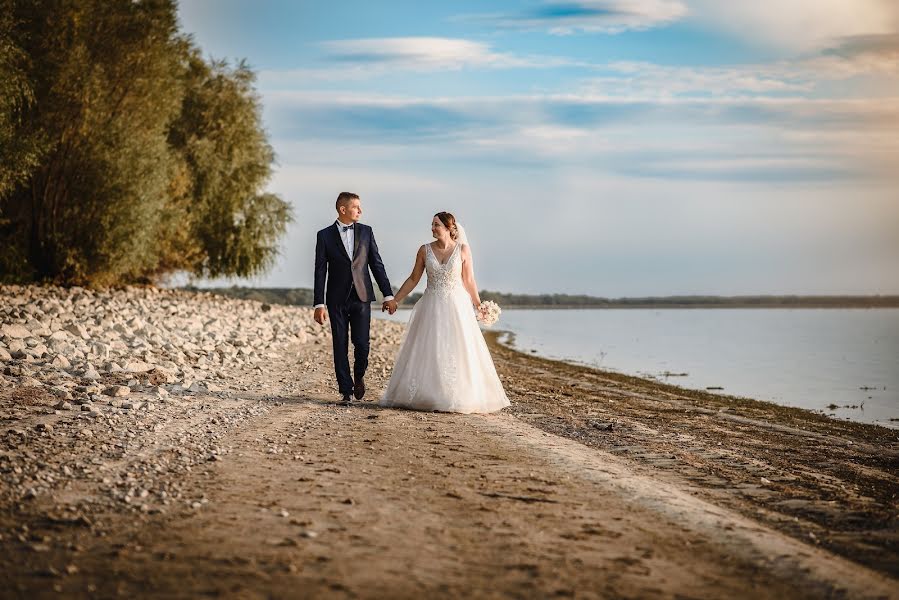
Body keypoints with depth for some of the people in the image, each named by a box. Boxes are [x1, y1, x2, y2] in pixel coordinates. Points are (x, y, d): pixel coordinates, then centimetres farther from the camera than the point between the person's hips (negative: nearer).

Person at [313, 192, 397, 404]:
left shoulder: (366, 232, 7)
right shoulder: (325, 235, 1)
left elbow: (377, 265, 8)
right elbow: (320, 272, -1)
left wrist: (388, 295, 3)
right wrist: (319, 304, -6)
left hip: (362, 297, 1)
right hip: (337, 299, -1)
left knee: (361, 343, -7)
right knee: (340, 346, 1)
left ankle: (359, 376, 22)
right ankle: (346, 391, 10)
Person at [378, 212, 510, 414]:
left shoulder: (462, 249, -3)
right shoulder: (425, 250, 1)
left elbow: (469, 281, 3)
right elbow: (413, 279, 8)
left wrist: (478, 305, -1)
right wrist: (394, 300, 6)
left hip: (457, 306, -2)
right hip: (431, 307, 2)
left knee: (457, 353, -1)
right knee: (427, 353, 1)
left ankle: (459, 397, 8)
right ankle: (428, 396, 9)